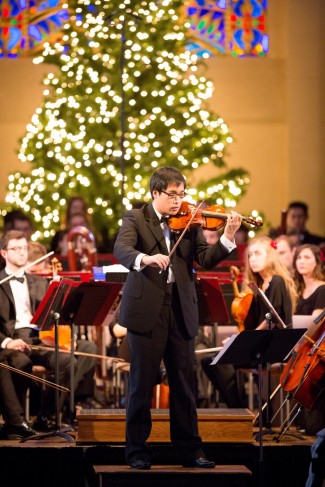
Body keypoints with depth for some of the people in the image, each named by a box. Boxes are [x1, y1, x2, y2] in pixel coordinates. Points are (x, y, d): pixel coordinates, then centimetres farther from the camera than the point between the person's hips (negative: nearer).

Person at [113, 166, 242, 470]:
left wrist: (227, 238, -15)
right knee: (142, 382, 2)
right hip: (147, 308, -3)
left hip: (181, 310, 3)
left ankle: (189, 448, 13)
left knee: (184, 382, 7)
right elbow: (121, 249, -16)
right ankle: (137, 450, 10)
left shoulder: (189, 223, 11)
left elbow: (206, 259, 1)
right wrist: (145, 258, -36)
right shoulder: (136, 219, 1)